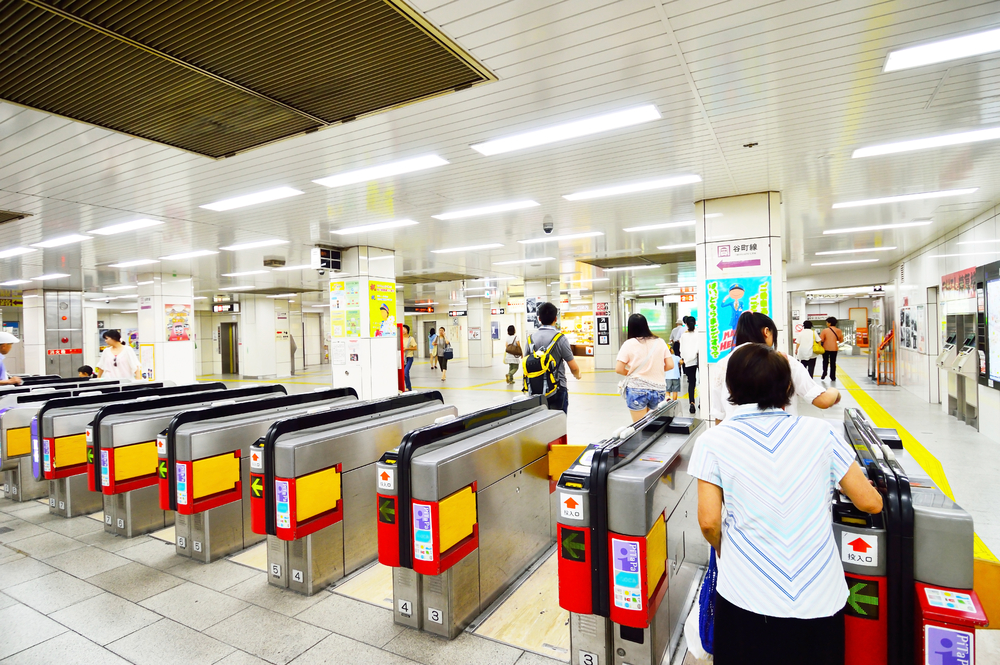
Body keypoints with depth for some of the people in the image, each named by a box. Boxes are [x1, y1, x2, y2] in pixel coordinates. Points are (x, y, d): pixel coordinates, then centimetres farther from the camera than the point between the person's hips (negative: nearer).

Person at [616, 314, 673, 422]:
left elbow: (618, 369, -8)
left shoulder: (628, 344, -5)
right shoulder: (660, 342, 5)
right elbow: (670, 365, 4)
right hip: (658, 390, 3)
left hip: (636, 390, -3)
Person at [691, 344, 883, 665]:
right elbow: (870, 503, 3)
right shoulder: (821, 433, -4)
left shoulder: (713, 441, -9)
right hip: (820, 599, 2)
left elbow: (709, 521, -10)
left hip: (746, 599, -2)